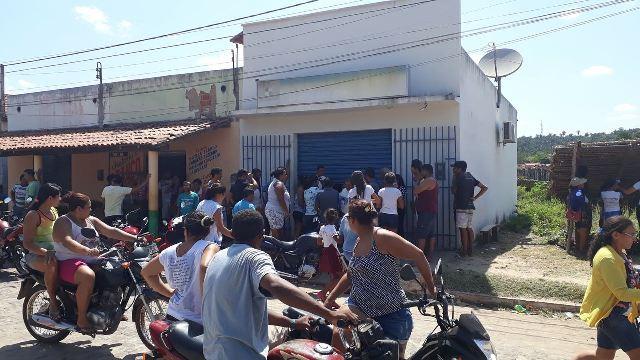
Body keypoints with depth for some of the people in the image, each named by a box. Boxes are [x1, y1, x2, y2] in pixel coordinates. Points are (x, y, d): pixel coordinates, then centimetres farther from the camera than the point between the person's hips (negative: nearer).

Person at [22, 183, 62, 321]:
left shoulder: (53, 211, 13)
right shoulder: (33, 215, -11)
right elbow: (27, 243, -17)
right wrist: (46, 252, -31)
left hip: (55, 251, 7)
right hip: (36, 254, -7)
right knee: (52, 265, -40)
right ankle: (53, 302, -24)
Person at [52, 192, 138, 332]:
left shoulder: (91, 220, 16)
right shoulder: (63, 222, -7)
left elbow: (111, 231, 11)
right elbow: (68, 242, -25)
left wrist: (135, 239, 1)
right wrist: (87, 251, -43)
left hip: (92, 261, 8)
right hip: (69, 262, -8)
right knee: (88, 276, -37)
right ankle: (81, 320, -26)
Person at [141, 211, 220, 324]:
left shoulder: (169, 252, 5)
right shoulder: (210, 247, -14)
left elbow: (146, 272, 21)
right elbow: (206, 267, -36)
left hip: (173, 316, 7)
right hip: (198, 322, -7)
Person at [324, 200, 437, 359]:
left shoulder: (382, 238, -16)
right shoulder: (359, 242, 10)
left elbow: (418, 256, -12)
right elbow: (351, 275, 22)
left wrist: (431, 287, -5)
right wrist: (330, 298, 19)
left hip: (391, 314, -6)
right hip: (360, 307, 6)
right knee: (338, 335, -20)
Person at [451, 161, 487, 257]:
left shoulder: (459, 178, -8)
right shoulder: (471, 178, 12)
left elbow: (453, 191, 2)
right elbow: (485, 188, 9)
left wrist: (454, 178, 7)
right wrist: (475, 198, 6)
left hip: (461, 207, -7)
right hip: (470, 207, 8)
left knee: (463, 229, -4)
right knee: (469, 228, 11)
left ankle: (464, 251, -2)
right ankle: (470, 250, 15)